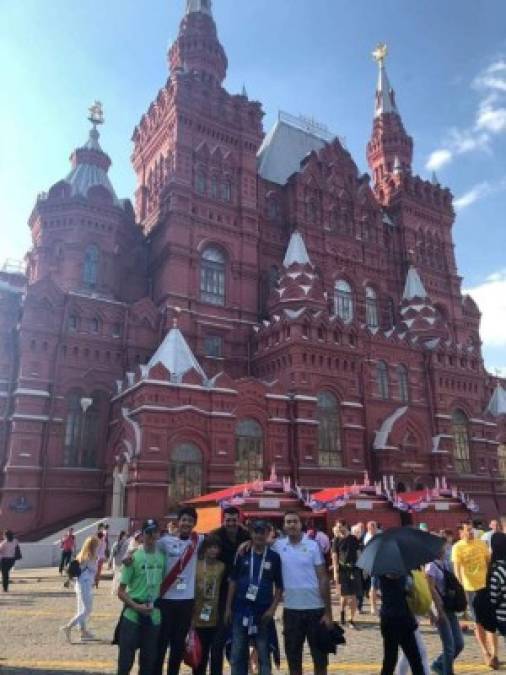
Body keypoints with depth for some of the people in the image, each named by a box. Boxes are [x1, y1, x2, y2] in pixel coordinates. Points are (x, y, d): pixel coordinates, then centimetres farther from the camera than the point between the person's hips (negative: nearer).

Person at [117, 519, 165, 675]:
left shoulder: (162, 557, 1)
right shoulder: (133, 557, -10)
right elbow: (121, 591, -7)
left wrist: (157, 603, 2)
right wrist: (137, 606, -17)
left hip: (154, 617, 4)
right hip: (132, 616, -4)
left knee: (149, 660, 14)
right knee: (125, 660, 4)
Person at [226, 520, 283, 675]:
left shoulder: (274, 557, -1)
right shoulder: (242, 555, 1)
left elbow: (279, 586, 2)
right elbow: (233, 582, 5)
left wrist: (272, 608, -8)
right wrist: (228, 607, 2)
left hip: (263, 612, -1)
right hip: (241, 610, 1)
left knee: (264, 655, 9)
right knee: (238, 654, 8)